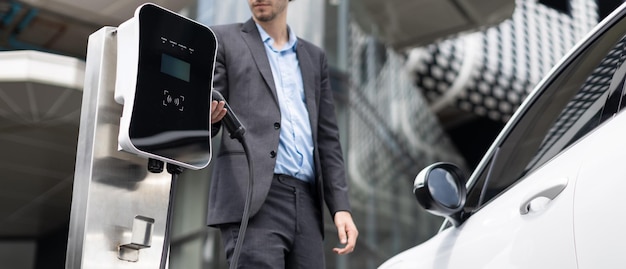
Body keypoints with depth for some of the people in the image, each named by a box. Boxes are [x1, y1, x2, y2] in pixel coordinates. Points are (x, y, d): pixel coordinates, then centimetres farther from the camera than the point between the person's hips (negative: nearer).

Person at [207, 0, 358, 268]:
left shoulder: (314, 56, 22)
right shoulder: (223, 40, 11)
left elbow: (327, 138, 18)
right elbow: (208, 111, 3)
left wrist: (341, 206, 8)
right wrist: (207, 115, -22)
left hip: (306, 202, 4)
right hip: (252, 198, -4)